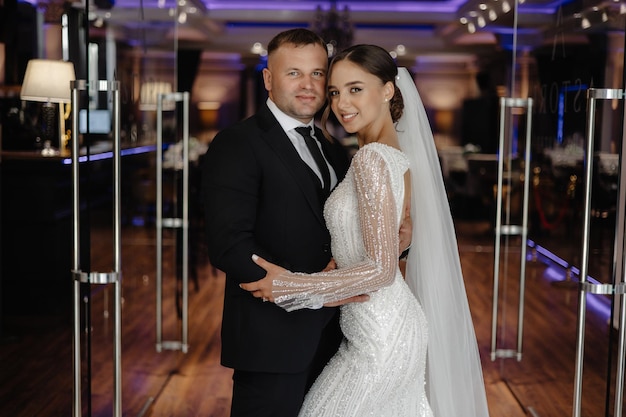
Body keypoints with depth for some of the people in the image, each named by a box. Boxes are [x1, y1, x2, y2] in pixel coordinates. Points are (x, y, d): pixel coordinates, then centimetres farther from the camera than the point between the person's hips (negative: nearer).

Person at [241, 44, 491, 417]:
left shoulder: (371, 158, -19)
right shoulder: (398, 155, 8)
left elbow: (382, 268, -22)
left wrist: (290, 285, -18)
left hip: (379, 337, -9)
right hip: (396, 323, 9)